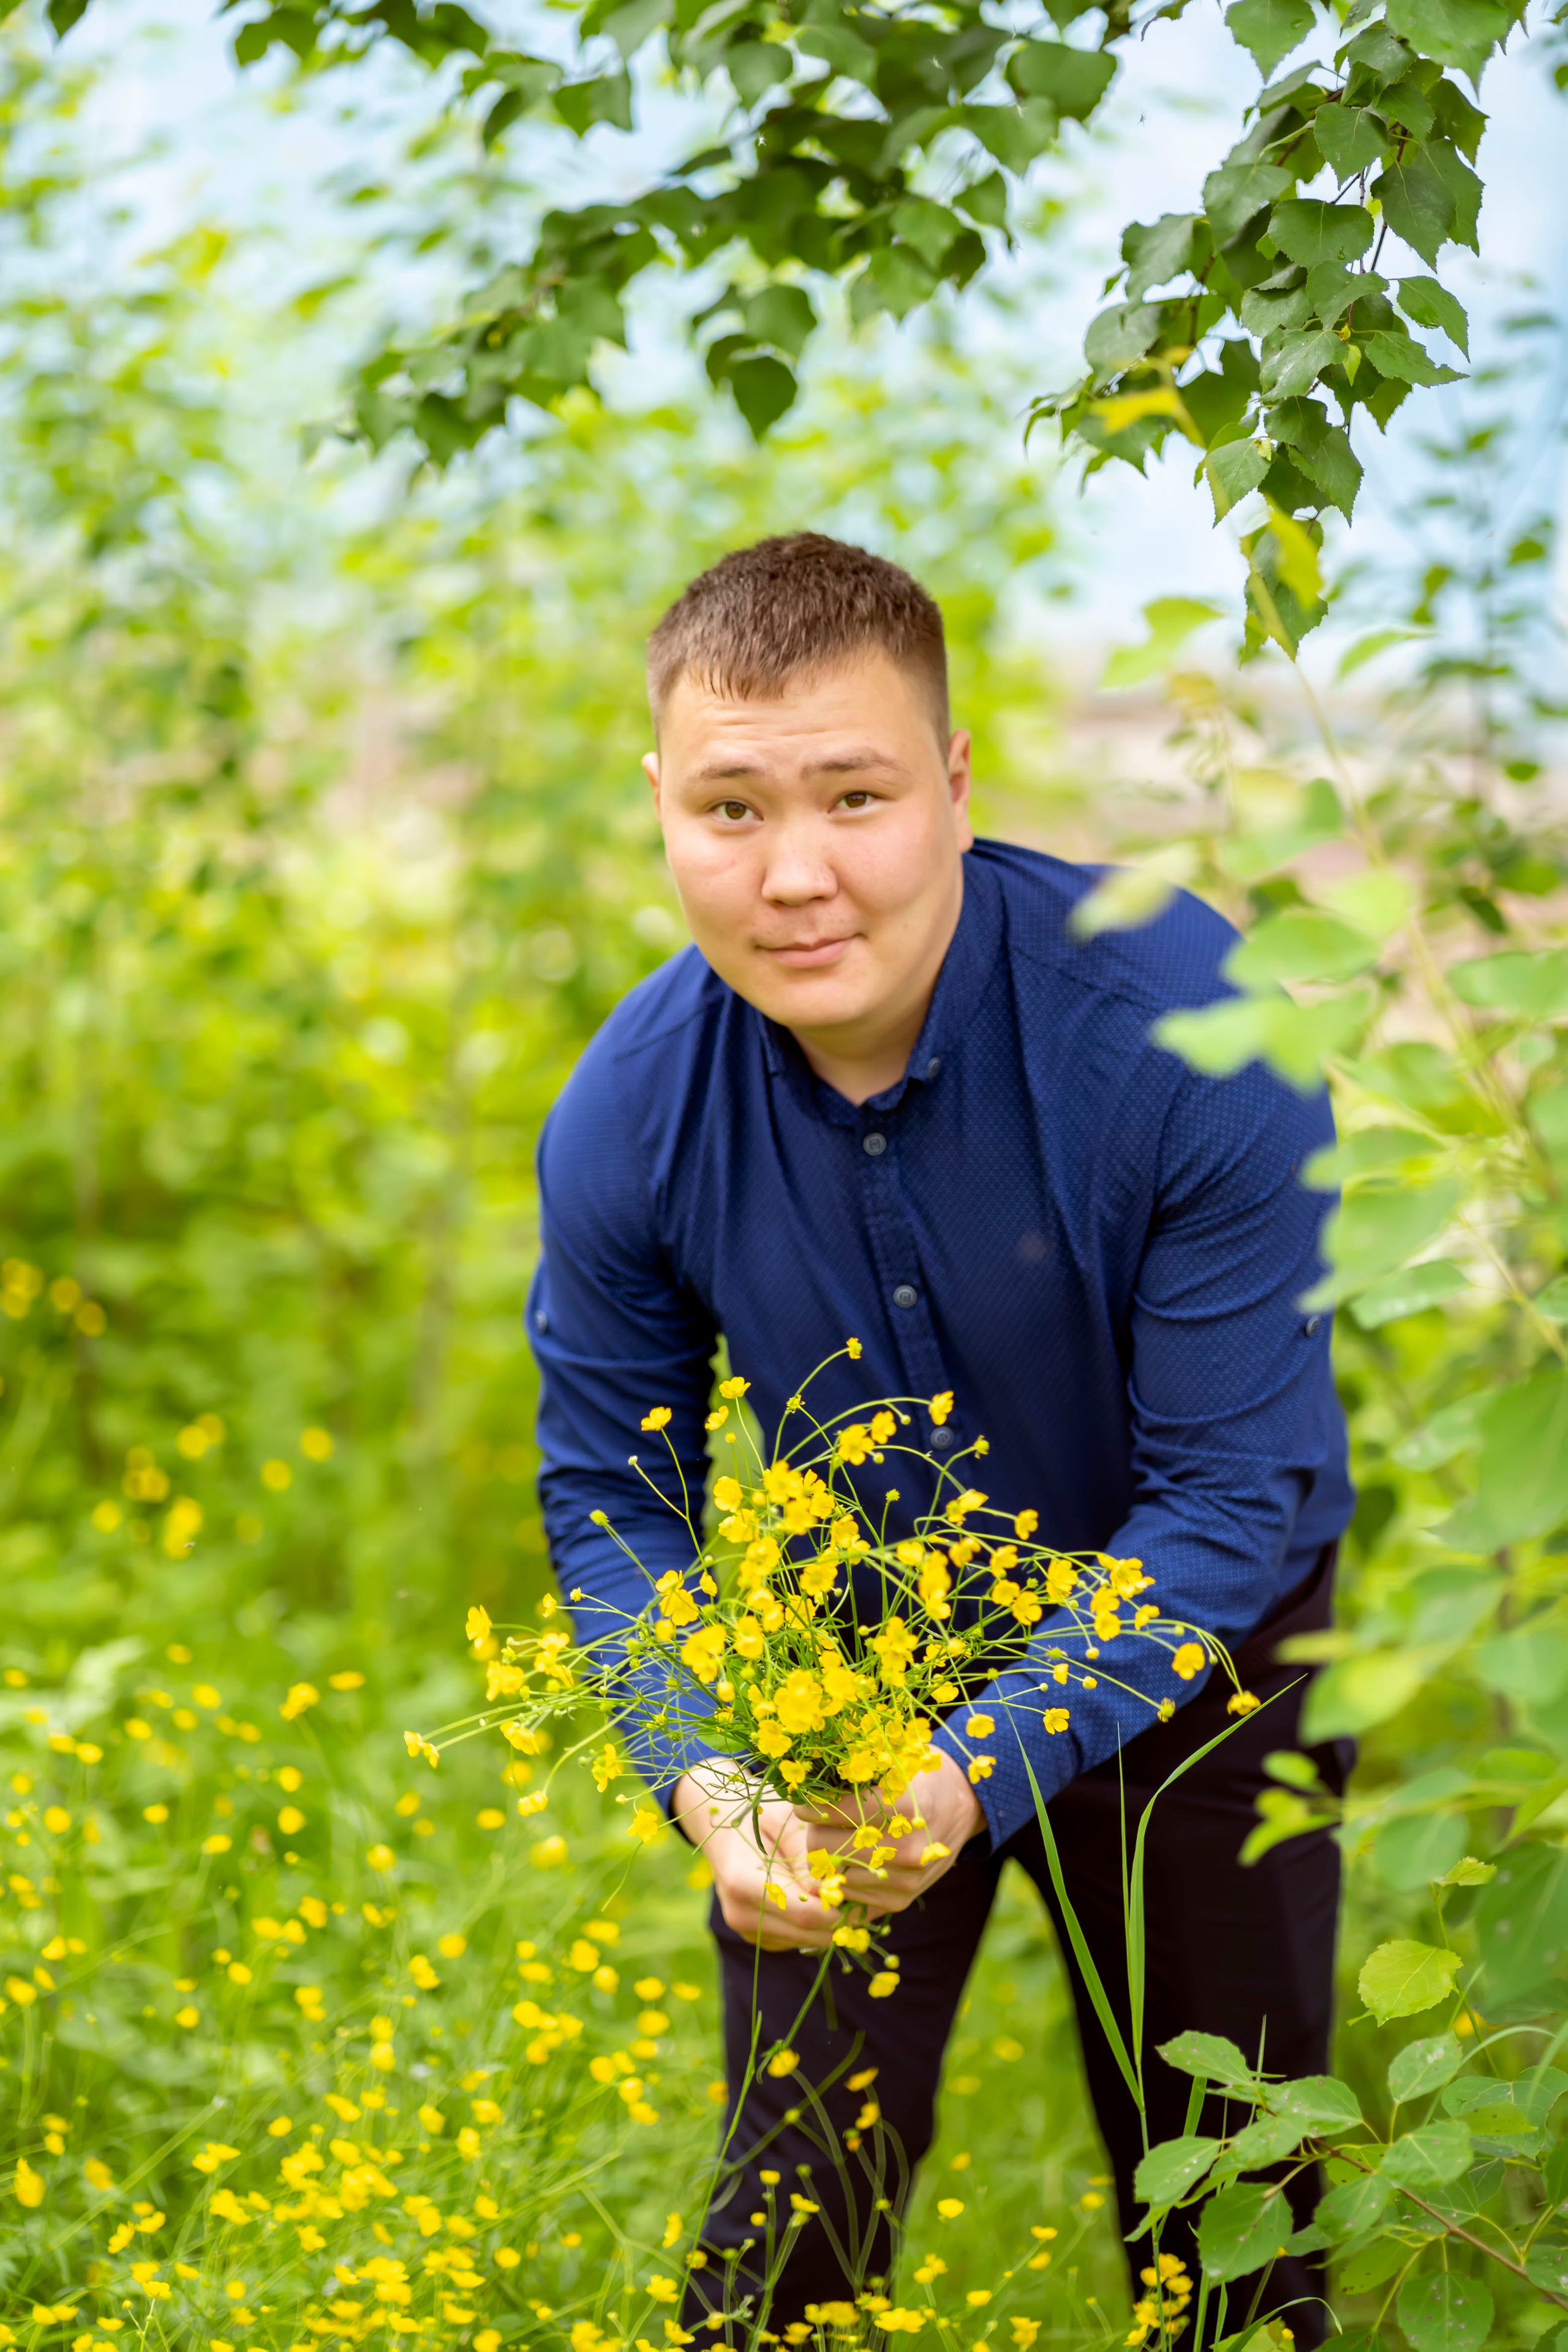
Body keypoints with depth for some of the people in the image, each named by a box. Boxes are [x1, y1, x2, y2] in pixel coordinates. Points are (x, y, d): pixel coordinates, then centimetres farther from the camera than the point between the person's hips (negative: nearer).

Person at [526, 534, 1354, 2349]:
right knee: (795, 2198, 6)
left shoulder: (1188, 1027, -30)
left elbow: (1234, 1490, -26)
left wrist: (975, 1776, -36)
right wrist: (703, 1778, -26)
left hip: (1184, 1654, -1)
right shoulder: (626, 1118, -21)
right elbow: (608, 1494, -8)